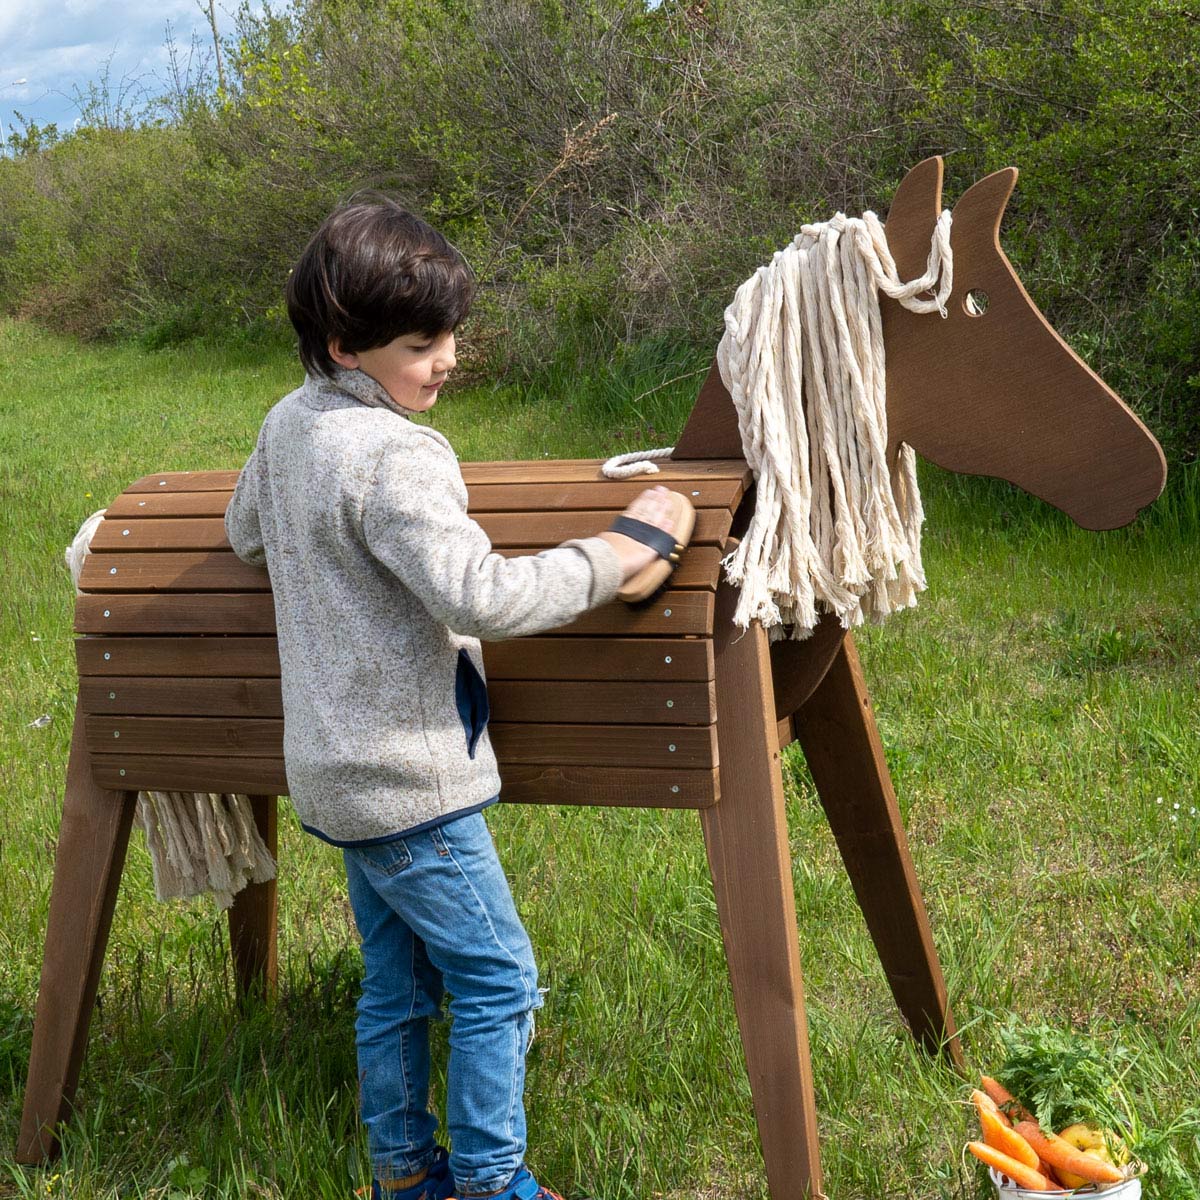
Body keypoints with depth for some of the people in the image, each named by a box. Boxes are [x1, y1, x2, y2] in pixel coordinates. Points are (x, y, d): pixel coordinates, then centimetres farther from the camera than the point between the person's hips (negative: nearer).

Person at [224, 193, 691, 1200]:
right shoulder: (390, 456, -23)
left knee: (398, 982, 19)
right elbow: (485, 597, -32)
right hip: (409, 777, -10)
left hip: (339, 769, 10)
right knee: (497, 982, 3)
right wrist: (624, 551, -26)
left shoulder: (289, 425, 7)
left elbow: (244, 534, 26)